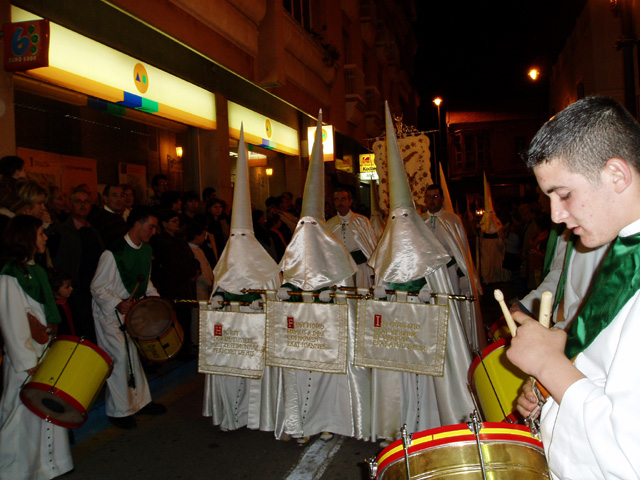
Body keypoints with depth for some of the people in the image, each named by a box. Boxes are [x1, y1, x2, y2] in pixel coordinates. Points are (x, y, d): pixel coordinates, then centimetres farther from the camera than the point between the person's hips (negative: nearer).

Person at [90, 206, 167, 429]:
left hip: (134, 309, 7)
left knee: (135, 355, 15)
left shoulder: (146, 250, 1)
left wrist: (154, 296, 2)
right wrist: (118, 304, -30)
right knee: (119, 358, -6)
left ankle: (141, 401, 29)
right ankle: (119, 410, 11)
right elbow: (97, 288, -18)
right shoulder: (113, 253, -23)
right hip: (110, 313, -7)